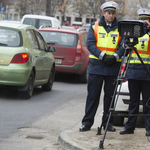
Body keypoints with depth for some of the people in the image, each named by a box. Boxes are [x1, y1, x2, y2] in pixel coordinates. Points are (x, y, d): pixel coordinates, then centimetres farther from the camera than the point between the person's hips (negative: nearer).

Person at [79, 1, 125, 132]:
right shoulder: (95, 27, 6)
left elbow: (123, 46, 0)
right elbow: (90, 44, -3)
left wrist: (115, 56, -18)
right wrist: (102, 55, -15)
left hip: (113, 67, 1)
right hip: (96, 66, -1)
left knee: (110, 96, 6)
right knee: (93, 96, 1)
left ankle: (108, 123, 15)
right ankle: (87, 122, 7)